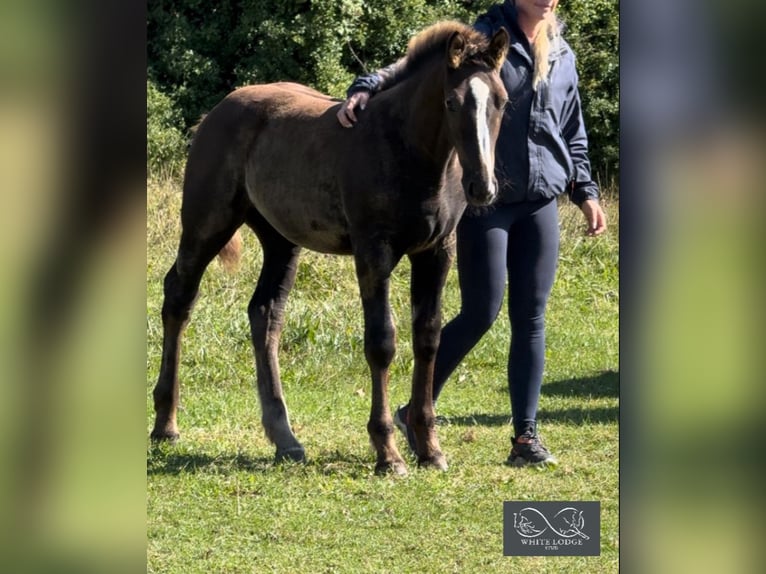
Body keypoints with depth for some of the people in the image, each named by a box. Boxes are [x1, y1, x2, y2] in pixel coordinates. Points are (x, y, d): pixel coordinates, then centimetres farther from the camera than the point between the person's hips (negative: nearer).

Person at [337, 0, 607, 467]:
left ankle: (526, 436, 5)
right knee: (481, 312, -6)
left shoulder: (563, 57, 13)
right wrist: (366, 88, -29)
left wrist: (586, 192, 14)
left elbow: (573, 135, 21)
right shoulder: (484, 39, -3)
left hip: (542, 203, 5)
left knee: (531, 319, 2)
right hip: (487, 200, -5)